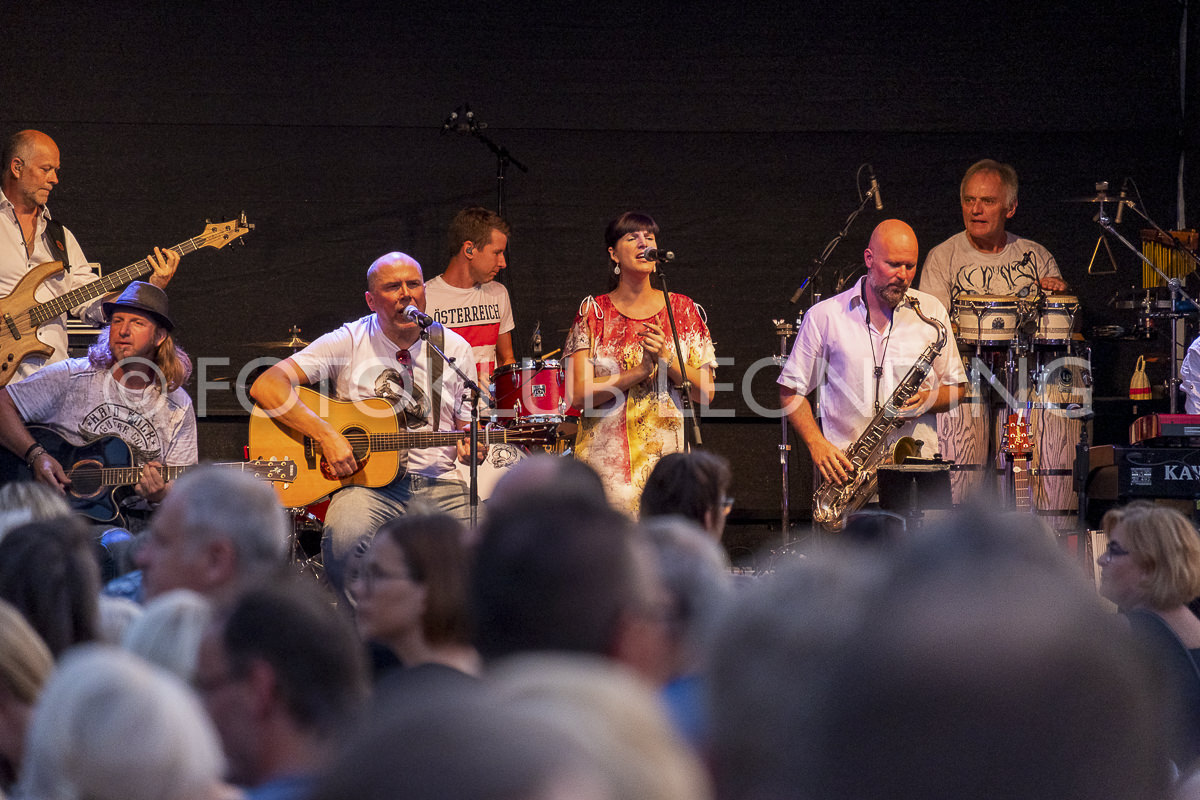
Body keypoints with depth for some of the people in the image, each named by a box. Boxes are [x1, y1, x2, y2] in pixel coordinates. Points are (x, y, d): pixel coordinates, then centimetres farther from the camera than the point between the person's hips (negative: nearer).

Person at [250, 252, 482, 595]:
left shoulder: (454, 348, 10)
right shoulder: (349, 342, -1)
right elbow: (265, 387, -10)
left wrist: (472, 448, -7)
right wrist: (327, 435, -19)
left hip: (439, 483, 3)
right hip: (367, 484, -2)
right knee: (345, 539, -36)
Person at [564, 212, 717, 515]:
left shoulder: (684, 310, 8)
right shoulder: (594, 312, 4)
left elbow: (706, 394, 4)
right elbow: (578, 395, -5)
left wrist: (667, 359, -12)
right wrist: (640, 371, -14)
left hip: (667, 455, 1)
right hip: (605, 461, -1)